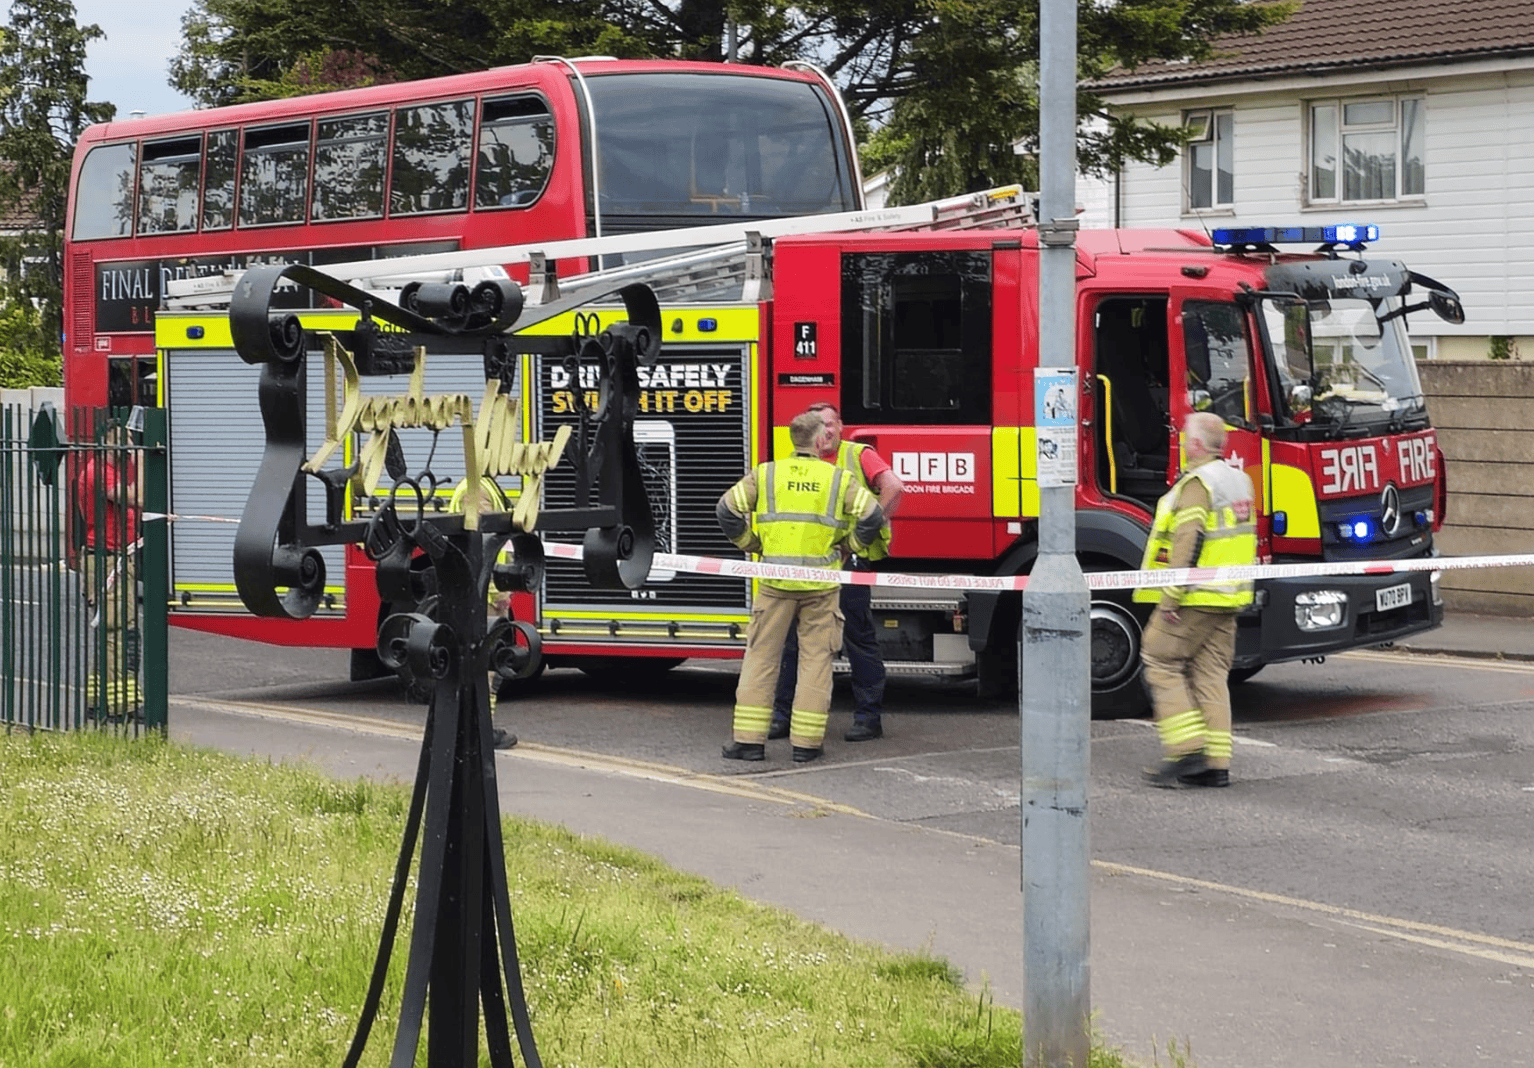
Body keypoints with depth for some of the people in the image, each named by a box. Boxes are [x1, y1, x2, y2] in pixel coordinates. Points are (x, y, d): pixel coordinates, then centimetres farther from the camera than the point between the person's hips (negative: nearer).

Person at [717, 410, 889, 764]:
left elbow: (727, 509, 1)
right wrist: (849, 546, 12)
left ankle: (749, 739, 5)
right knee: (816, 659, 6)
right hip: (821, 584, -1)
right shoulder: (839, 479, 2)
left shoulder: (765, 474, 5)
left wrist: (752, 544, 14)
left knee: (762, 657, 7)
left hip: (776, 582, 1)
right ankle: (806, 743, 5)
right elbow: (872, 517, -4)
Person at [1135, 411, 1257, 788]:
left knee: (1161, 663, 1)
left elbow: (1187, 544, -22)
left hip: (1194, 596, -9)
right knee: (1211, 673, 9)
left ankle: (1187, 750, -7)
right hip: (1227, 599, 9)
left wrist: (1171, 596, -21)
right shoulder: (1239, 481, 15)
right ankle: (1216, 763, 5)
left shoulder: (1197, 484, -14)